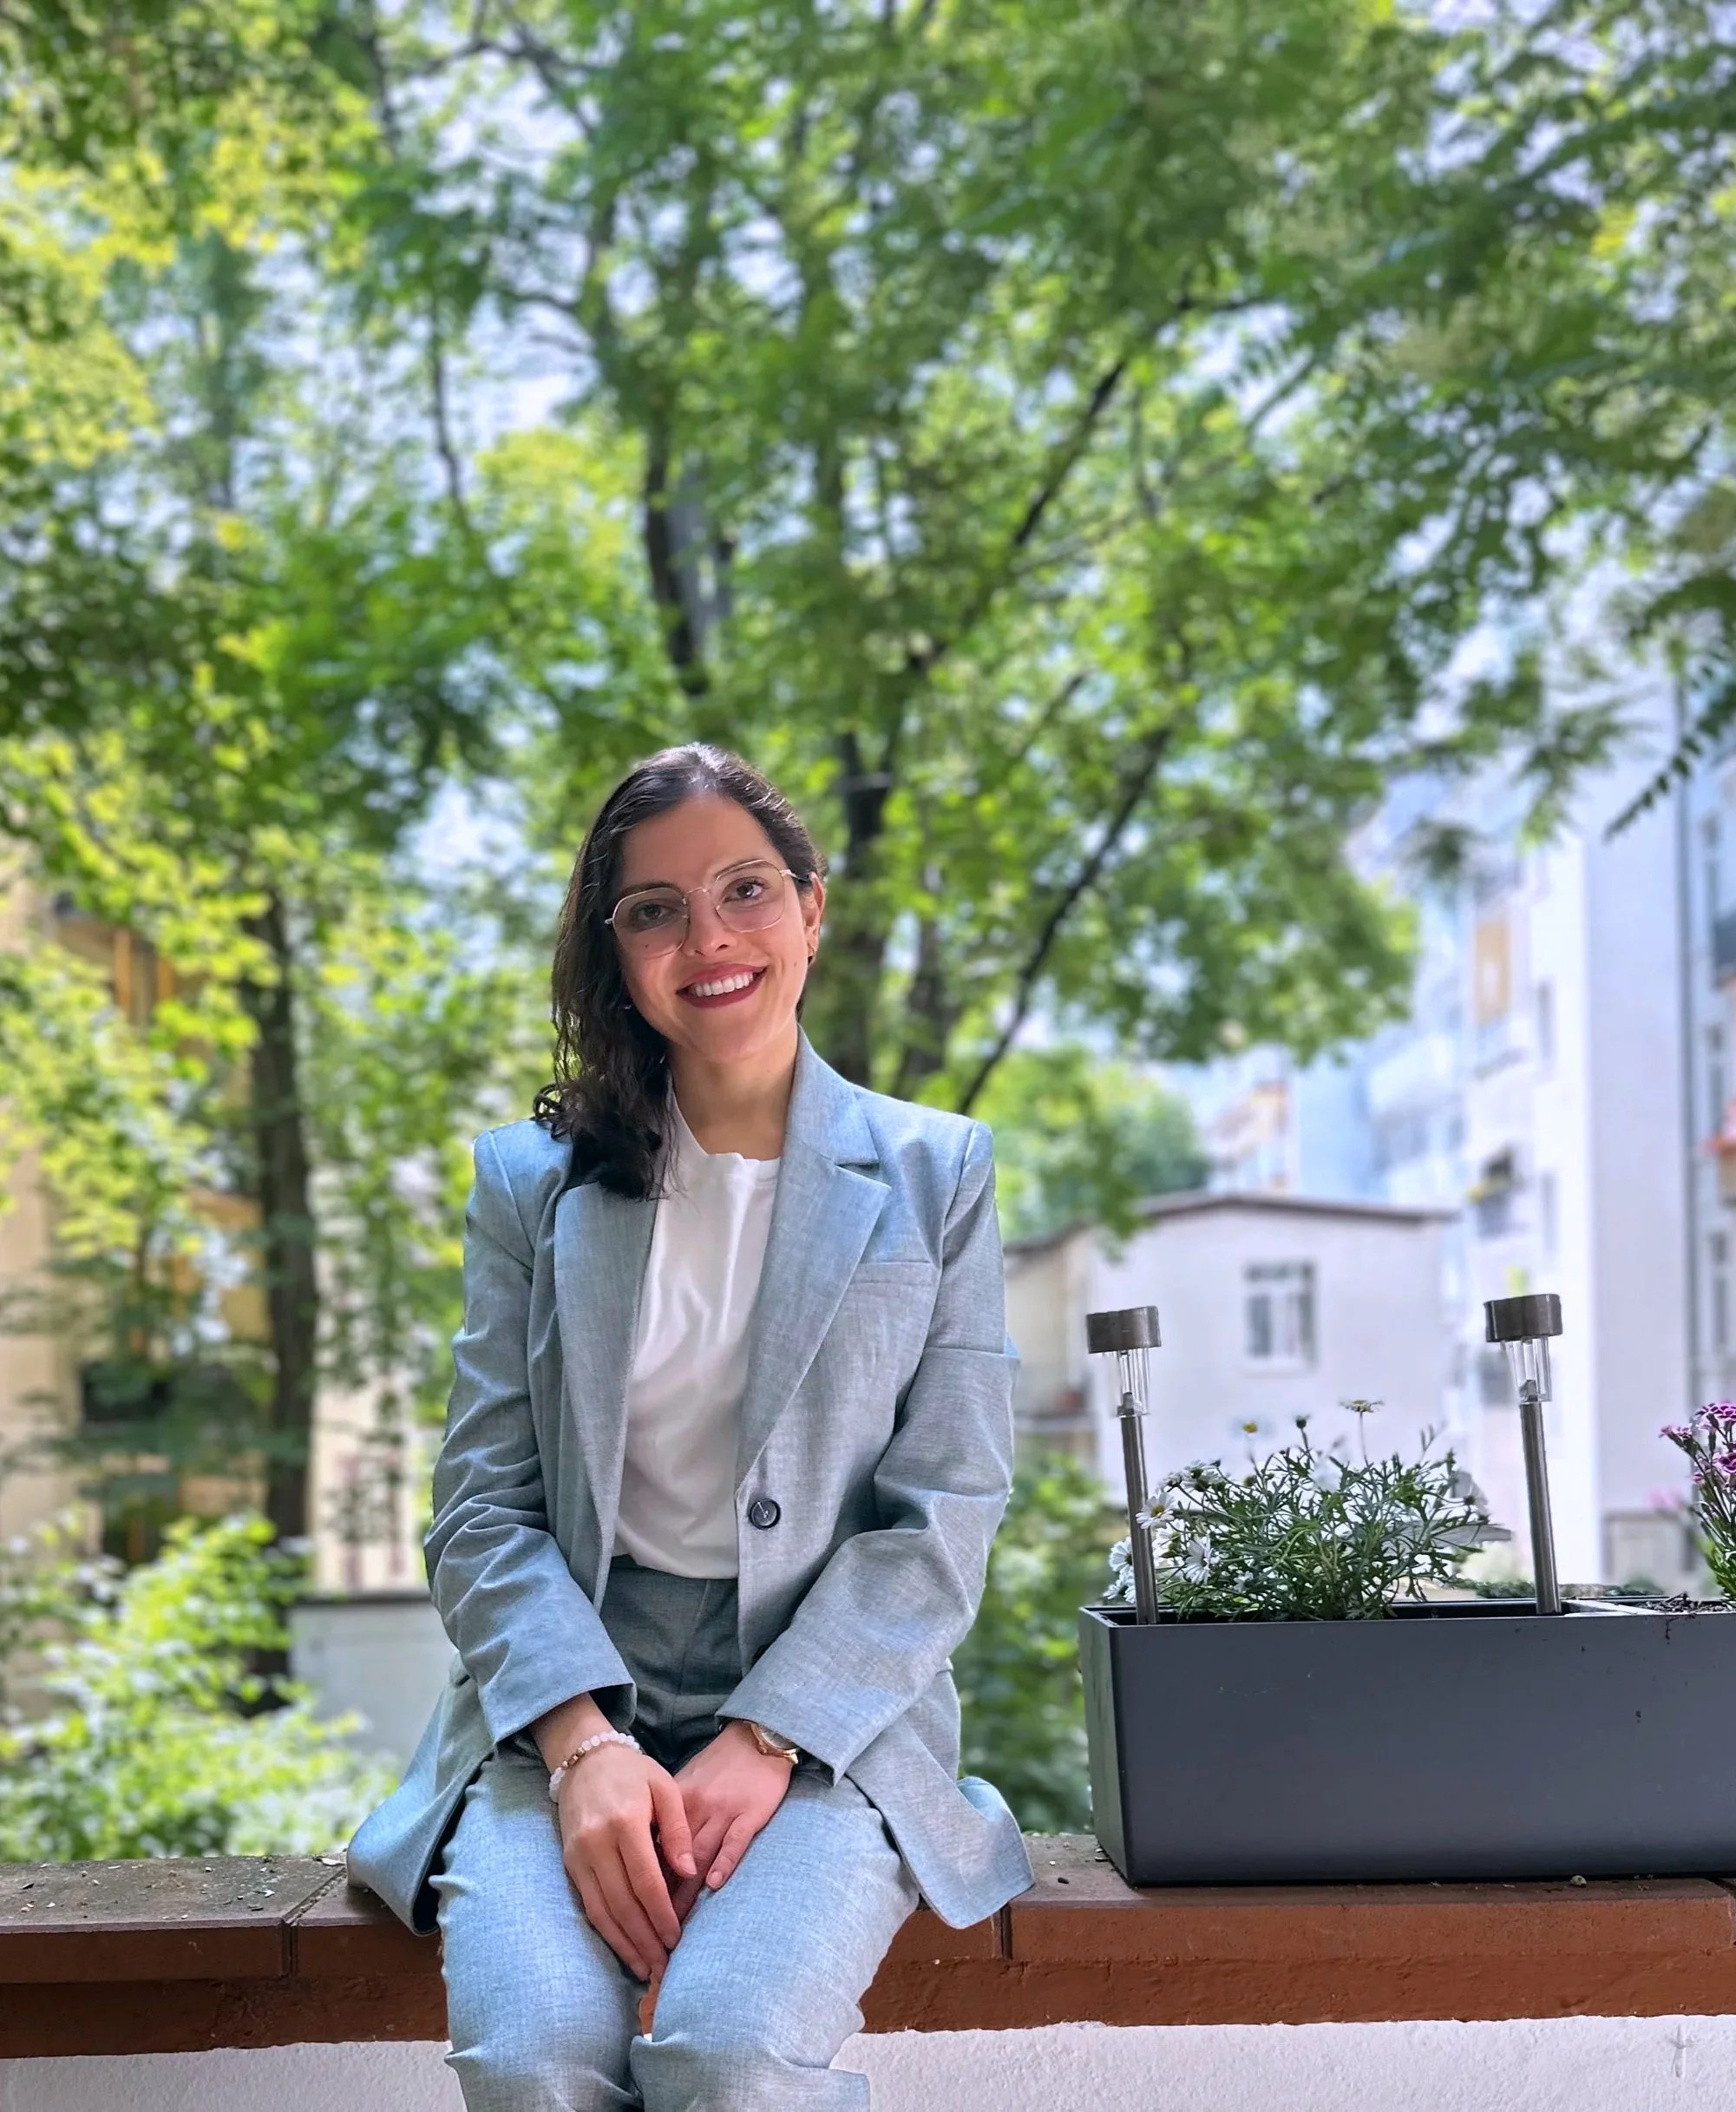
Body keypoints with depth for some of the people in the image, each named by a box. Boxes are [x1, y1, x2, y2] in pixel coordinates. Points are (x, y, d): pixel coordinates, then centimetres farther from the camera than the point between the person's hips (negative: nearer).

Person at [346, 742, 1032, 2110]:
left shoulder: (936, 1175, 9)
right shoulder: (533, 1182, 11)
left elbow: (943, 1520, 1)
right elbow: (484, 1509, 4)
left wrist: (761, 1745, -13)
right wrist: (583, 1743, -14)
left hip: (831, 1720, -1)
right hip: (568, 1702, 1)